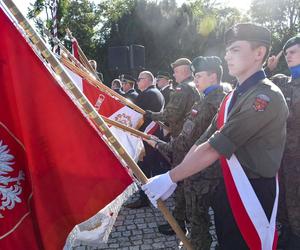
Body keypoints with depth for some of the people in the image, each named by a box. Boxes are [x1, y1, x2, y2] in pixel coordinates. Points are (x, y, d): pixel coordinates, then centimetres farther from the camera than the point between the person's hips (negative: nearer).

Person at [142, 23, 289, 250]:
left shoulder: (267, 97, -19)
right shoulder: (233, 97, 10)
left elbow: (215, 149, -24)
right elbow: (204, 142, 6)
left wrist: (170, 178, -20)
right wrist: (173, 179, 0)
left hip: (254, 195, -7)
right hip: (227, 190, 7)